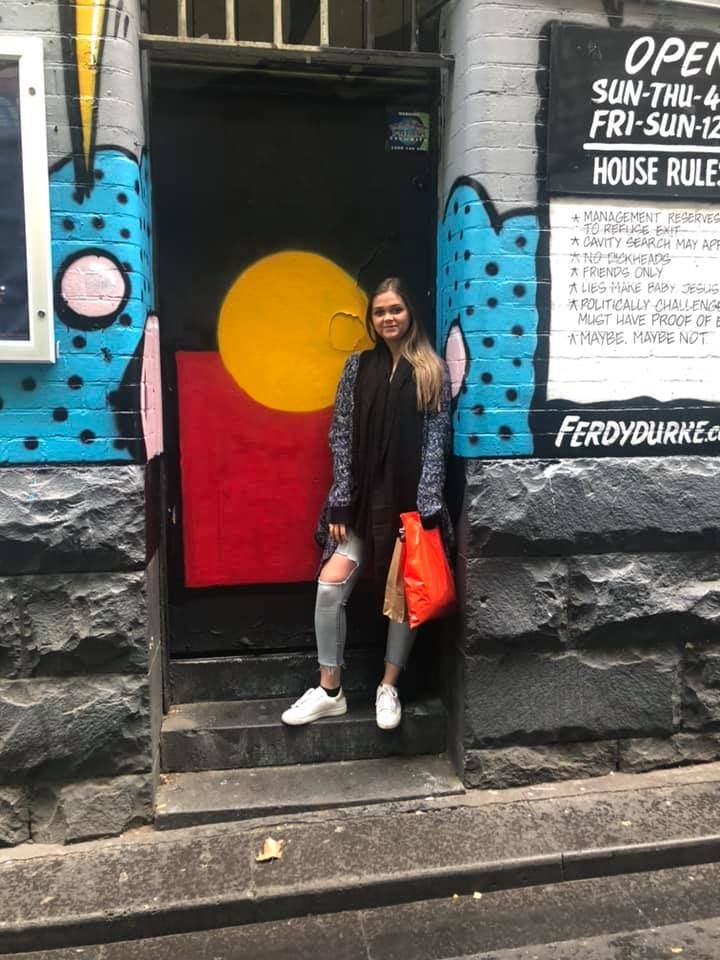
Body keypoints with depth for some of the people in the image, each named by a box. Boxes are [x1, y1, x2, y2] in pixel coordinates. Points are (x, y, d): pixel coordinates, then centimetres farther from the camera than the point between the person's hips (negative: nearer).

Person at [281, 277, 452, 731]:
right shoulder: (358, 366, 7)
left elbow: (436, 441, -5)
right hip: (363, 497, 2)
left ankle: (389, 689, 23)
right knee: (331, 583, -7)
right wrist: (340, 503, -4)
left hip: (411, 498, -2)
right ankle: (330, 691, 8)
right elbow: (342, 436, 3)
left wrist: (425, 508, -12)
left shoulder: (434, 370, 1)